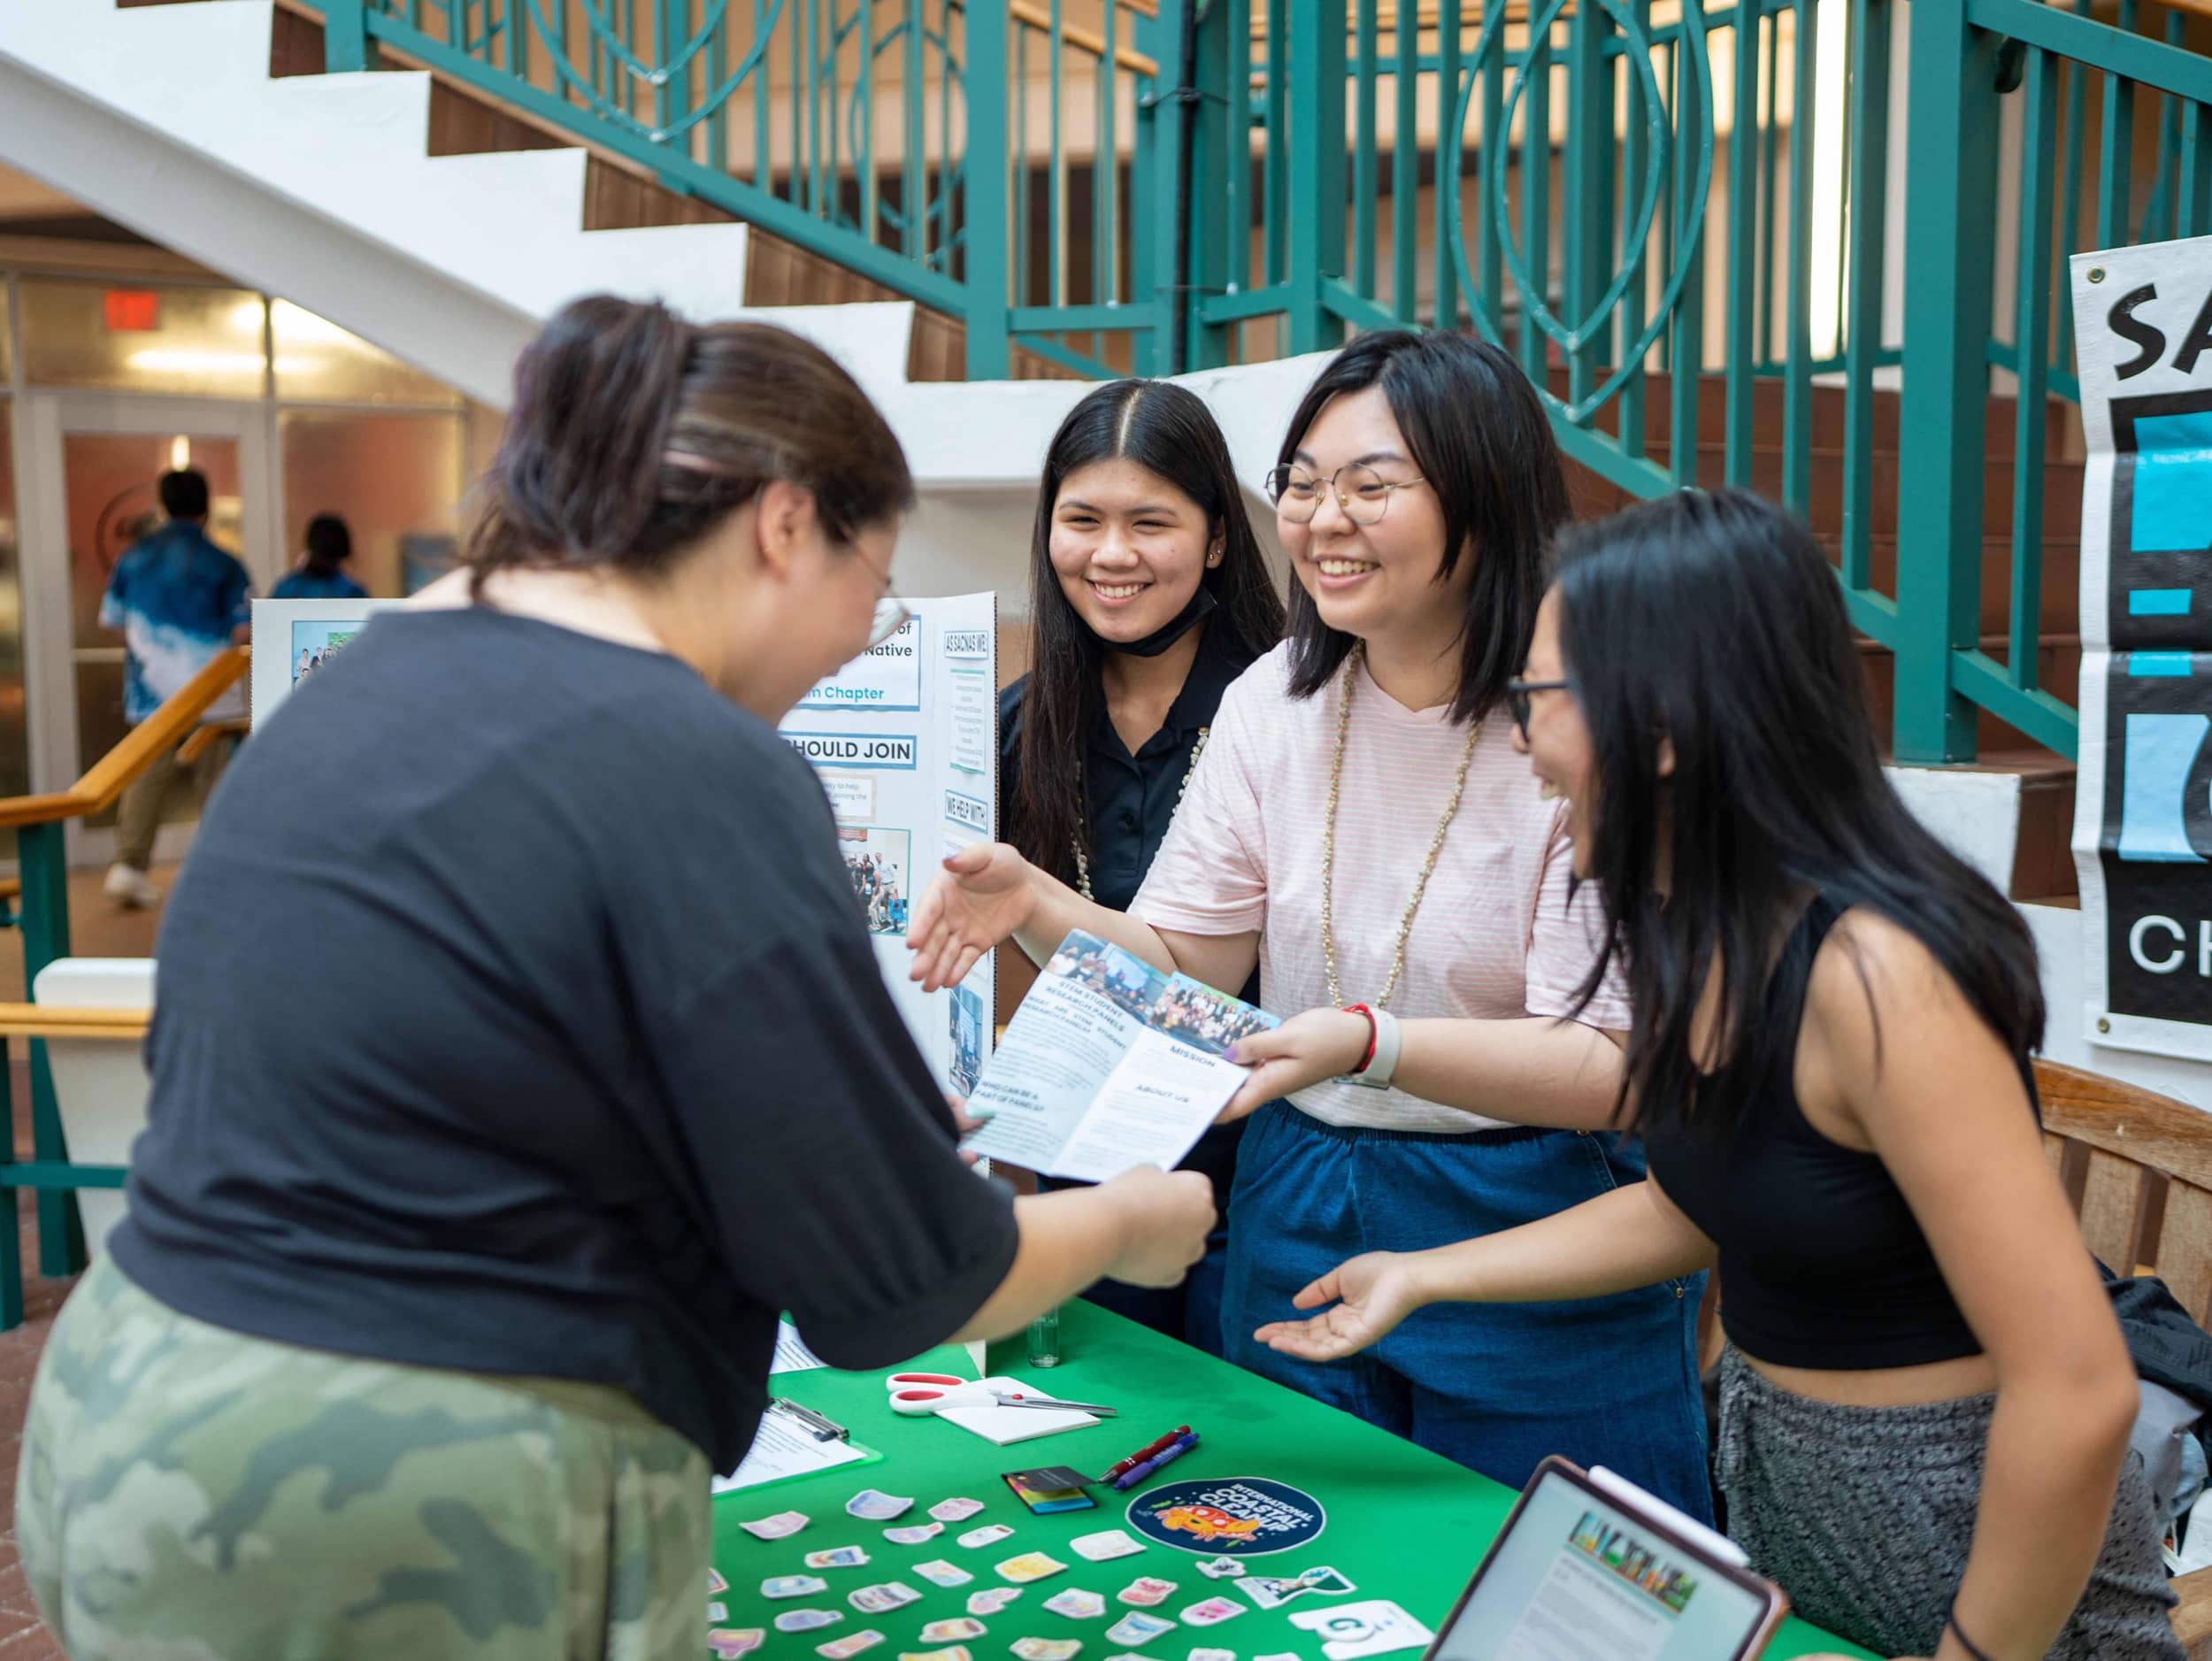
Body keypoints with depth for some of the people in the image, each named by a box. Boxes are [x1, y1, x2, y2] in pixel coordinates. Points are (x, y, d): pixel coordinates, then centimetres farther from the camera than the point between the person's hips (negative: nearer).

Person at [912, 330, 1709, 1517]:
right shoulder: (1272, 702, 0)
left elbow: (1606, 1070, -21)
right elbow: (1181, 965, 1)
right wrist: (1033, 903, -17)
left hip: (1536, 1235, -4)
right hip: (1298, 1219, 5)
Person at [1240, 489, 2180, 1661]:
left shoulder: (1872, 971, -28)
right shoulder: (1704, 939, -3)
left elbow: (2076, 1391, -27)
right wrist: (1425, 1277, 9)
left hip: (1977, 1540, -8)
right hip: (1779, 1501, 8)